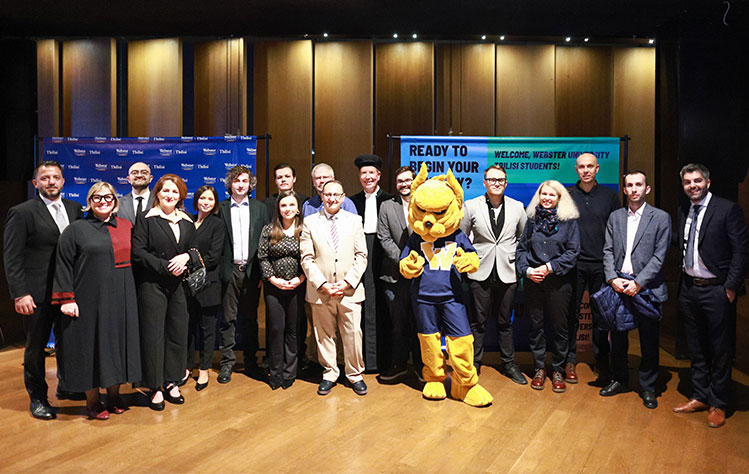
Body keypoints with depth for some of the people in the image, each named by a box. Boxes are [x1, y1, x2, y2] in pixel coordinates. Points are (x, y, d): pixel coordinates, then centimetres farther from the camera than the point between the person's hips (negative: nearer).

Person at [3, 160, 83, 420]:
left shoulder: (75, 209, 7)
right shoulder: (21, 213, -7)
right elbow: (12, 258, -9)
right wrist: (20, 294, -16)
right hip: (38, 295, -4)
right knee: (35, 348, 11)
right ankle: (37, 398, 26)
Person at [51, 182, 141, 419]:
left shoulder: (126, 227, 9)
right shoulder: (75, 230, -1)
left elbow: (134, 259, 13)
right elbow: (63, 266, -4)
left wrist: (132, 292, 8)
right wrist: (67, 299, -11)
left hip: (121, 299, 3)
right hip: (90, 299, -3)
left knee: (118, 343, 9)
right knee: (91, 345, 4)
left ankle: (114, 393, 24)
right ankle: (92, 399, 18)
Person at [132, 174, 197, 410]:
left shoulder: (187, 222, 12)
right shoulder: (146, 219, -1)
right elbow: (138, 252, -9)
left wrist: (186, 257, -8)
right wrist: (165, 266, -15)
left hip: (179, 285, 4)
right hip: (152, 285, -4)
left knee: (178, 333, 6)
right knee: (153, 334, 0)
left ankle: (172, 383, 20)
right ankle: (155, 388, 10)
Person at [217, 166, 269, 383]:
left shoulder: (260, 208, 8)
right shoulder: (221, 208, 4)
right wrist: (217, 270, -7)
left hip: (251, 270, 1)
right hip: (229, 270, -1)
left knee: (250, 318, 10)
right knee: (228, 318, 4)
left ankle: (251, 362, 20)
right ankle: (227, 363, 13)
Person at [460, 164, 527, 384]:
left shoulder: (517, 207, 4)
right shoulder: (471, 206, -1)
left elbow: (524, 237, 15)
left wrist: (518, 259, 7)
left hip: (507, 273, 1)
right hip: (481, 272, -1)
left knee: (505, 321, 11)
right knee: (478, 320, 5)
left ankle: (509, 364, 25)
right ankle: (474, 364, 17)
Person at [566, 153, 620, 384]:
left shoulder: (609, 195, 6)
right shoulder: (566, 194, 4)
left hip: (601, 264, 1)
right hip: (574, 263, 0)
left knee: (601, 314, 7)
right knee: (572, 313, 5)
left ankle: (602, 362, 20)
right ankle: (570, 360, 16)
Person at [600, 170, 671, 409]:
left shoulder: (661, 218, -1)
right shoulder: (615, 217, 10)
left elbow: (659, 256, -7)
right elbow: (608, 251, 6)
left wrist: (638, 283, -15)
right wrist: (613, 278, -9)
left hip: (646, 288, -3)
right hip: (618, 286, 3)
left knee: (649, 341, 6)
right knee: (617, 338, 11)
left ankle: (648, 387, 21)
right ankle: (620, 380, 29)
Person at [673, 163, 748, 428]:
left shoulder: (727, 209, -9)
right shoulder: (683, 212, 9)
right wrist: (682, 282, 7)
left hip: (715, 290, -6)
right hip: (688, 288, 6)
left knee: (720, 350, 6)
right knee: (696, 349, 15)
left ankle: (717, 404, 20)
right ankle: (700, 397, 29)